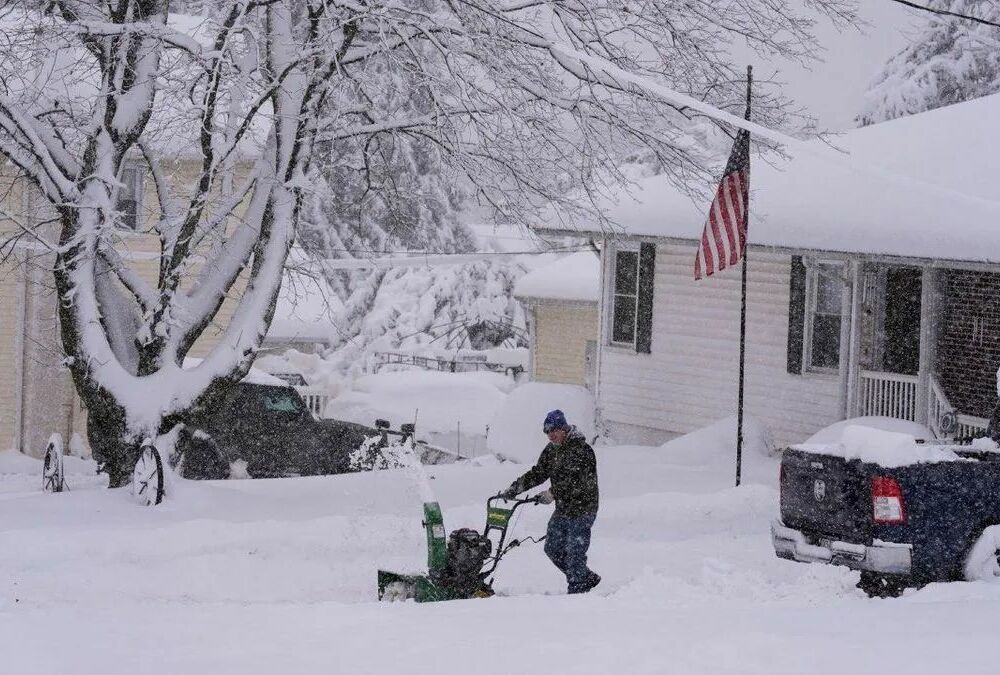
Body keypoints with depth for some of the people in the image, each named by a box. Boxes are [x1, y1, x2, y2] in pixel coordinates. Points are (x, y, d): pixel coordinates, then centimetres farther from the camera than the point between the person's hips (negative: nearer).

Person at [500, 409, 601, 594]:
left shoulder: (581, 450, -16)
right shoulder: (551, 450, 11)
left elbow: (576, 481, -25)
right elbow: (538, 473, 13)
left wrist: (553, 493, -29)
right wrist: (514, 489, 4)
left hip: (582, 511, -9)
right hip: (562, 510, 9)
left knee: (574, 552, -8)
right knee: (553, 548, 12)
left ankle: (576, 589, 2)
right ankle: (588, 578, 24)